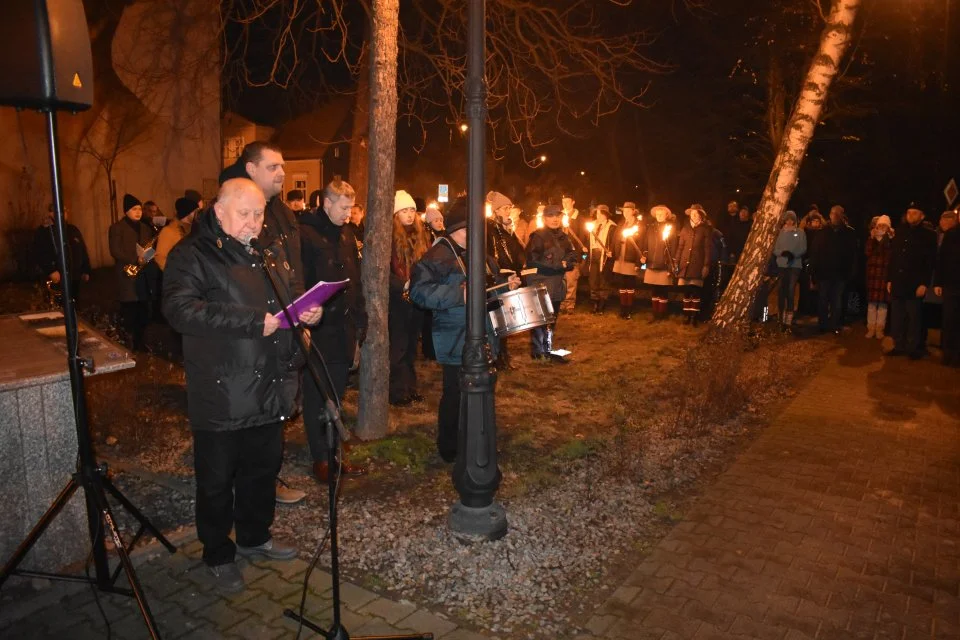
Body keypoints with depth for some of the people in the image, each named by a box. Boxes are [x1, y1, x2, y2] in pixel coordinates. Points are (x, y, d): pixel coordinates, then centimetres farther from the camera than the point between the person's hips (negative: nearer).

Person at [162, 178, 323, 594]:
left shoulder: (271, 252, 14)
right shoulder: (192, 255, -9)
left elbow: (290, 298, 26)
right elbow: (180, 308, -24)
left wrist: (310, 311, 2)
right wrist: (253, 322, -28)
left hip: (271, 389, 7)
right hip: (221, 396, -6)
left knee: (264, 469, 20)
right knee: (217, 479, 9)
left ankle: (255, 536, 41)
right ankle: (218, 556, 29)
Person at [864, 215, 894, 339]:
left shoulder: (891, 239, 2)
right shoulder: (872, 238, 9)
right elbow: (867, 253, -4)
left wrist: (891, 238, -14)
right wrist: (871, 238, -9)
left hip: (885, 274, -2)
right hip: (872, 273, 2)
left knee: (883, 302, -1)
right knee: (871, 302, 4)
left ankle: (880, 328, 7)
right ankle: (871, 328, 11)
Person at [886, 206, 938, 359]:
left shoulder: (929, 235, -1)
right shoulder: (900, 232, 11)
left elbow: (931, 262, -6)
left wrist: (924, 283, -13)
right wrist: (889, 279, 8)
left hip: (915, 284, -4)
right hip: (898, 282, 4)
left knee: (914, 317, 3)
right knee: (897, 317, 7)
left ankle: (914, 348, 10)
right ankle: (898, 346, 14)